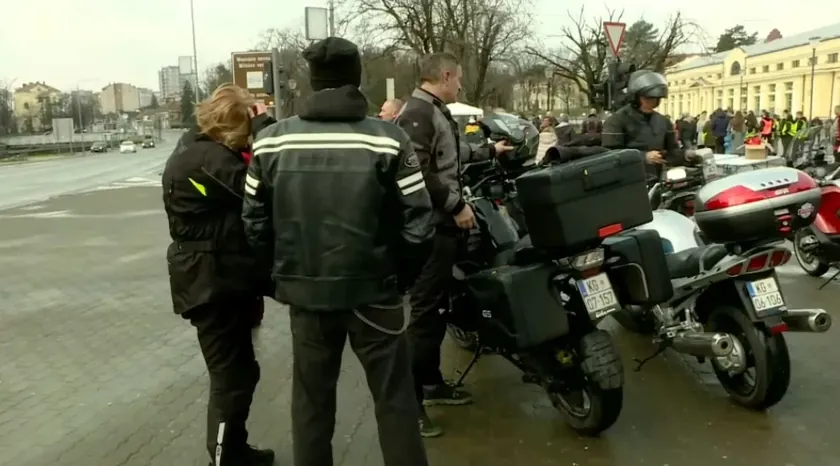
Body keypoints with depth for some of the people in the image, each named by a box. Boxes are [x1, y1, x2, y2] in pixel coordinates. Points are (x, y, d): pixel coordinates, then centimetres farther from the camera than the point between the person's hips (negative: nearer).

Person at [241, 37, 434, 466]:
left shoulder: (272, 141, -3)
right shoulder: (387, 139, -11)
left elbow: (255, 223, 2)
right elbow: (418, 223, -11)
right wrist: (400, 276, 5)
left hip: (306, 291, 3)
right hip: (373, 290, -2)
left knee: (310, 401, 18)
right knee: (394, 401, 12)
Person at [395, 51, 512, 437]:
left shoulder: (436, 112, 18)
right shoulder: (418, 112, -15)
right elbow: (417, 170, -26)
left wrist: (489, 152, 42)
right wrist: (456, 205, -20)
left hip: (443, 222, 11)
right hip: (430, 225, -11)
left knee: (438, 307, 16)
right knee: (425, 311, -9)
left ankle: (432, 383, 28)